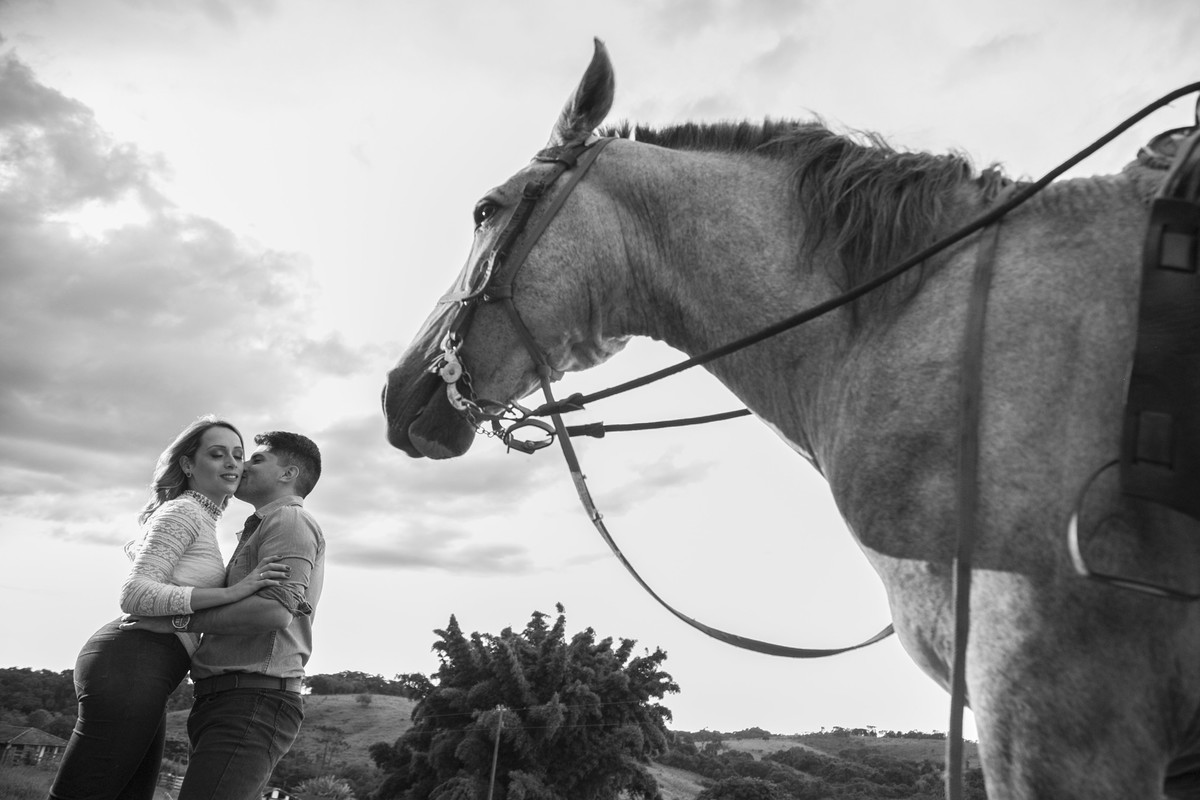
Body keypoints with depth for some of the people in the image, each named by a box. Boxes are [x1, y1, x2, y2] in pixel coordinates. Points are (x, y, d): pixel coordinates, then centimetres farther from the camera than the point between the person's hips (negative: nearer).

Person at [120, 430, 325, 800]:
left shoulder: (290, 519, -3)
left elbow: (275, 610, -19)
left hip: (252, 702, -10)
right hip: (224, 701, 10)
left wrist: (176, 620, -13)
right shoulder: (263, 528, 30)